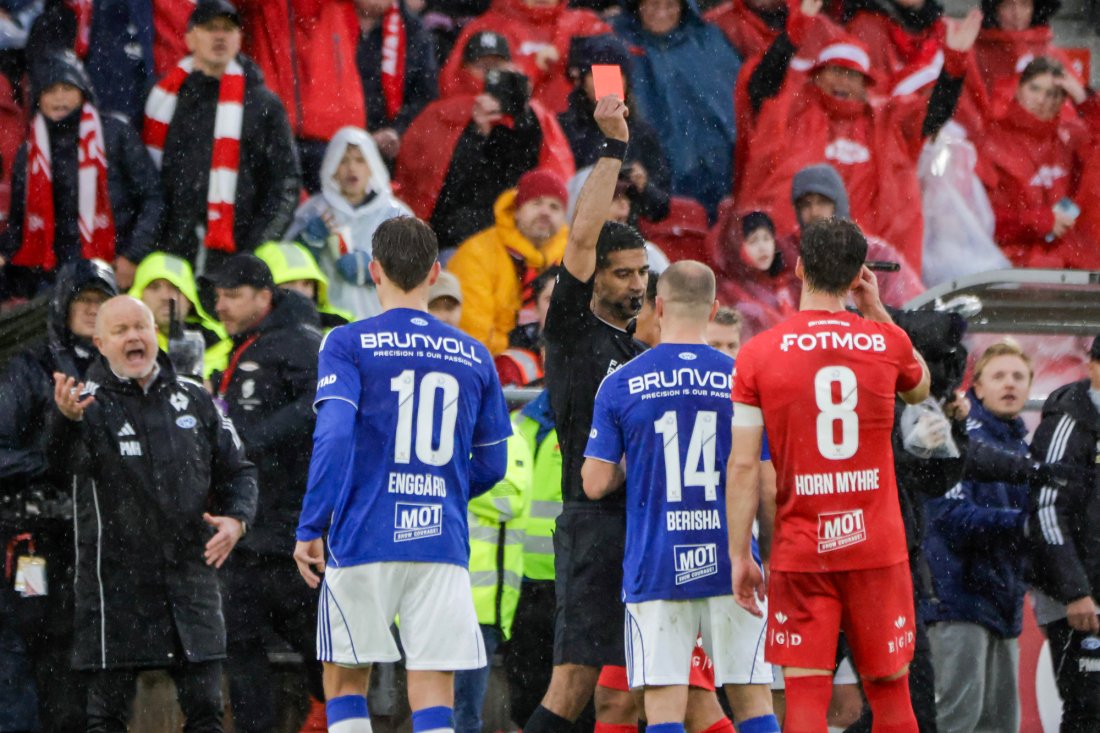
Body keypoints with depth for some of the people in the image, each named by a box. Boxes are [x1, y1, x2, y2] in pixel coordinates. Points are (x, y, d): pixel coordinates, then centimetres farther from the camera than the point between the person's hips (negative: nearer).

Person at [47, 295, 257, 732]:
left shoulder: (193, 398, 10)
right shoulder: (89, 401, -5)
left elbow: (236, 469, 17)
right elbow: (64, 455, -27)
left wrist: (236, 519, -4)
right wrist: (66, 418, -50)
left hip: (191, 579, 4)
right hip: (115, 579, -4)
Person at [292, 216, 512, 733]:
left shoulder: (348, 344, -2)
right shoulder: (474, 356, 9)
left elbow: (333, 437, -14)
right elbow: (491, 467, 14)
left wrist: (310, 528, -11)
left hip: (365, 540, -2)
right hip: (443, 546, 2)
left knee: (344, 684, 13)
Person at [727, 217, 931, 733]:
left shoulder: (758, 354, -5)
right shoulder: (886, 342, -1)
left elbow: (743, 466, -6)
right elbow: (919, 389, 24)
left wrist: (739, 555, 0)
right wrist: (876, 311, 19)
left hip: (799, 553, -1)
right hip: (878, 549, 1)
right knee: (890, 691, 11)